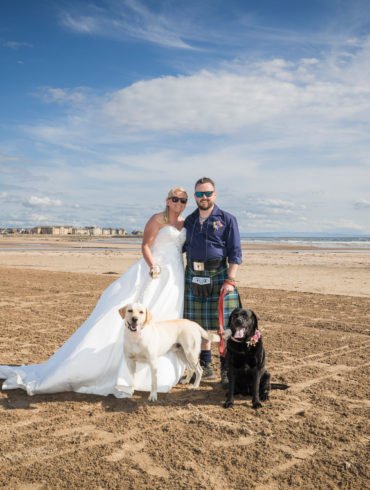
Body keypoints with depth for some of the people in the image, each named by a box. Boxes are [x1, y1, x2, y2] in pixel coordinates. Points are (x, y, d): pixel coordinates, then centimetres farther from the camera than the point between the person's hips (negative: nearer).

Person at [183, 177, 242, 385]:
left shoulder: (227, 219, 0)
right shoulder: (189, 220, 13)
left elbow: (235, 252, -4)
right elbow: (182, 247, 20)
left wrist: (230, 280, -13)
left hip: (218, 276, -4)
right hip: (194, 276, 4)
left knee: (224, 325, -4)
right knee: (199, 324, 10)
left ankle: (227, 369, 7)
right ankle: (206, 365, 23)